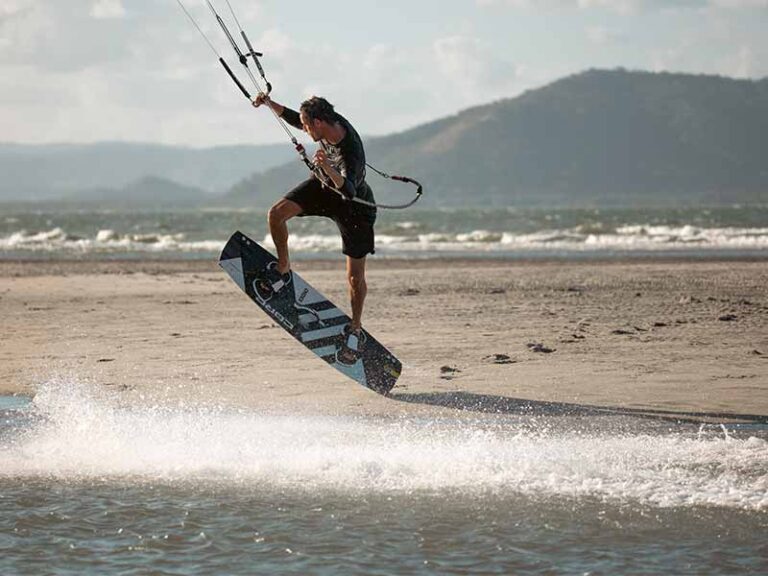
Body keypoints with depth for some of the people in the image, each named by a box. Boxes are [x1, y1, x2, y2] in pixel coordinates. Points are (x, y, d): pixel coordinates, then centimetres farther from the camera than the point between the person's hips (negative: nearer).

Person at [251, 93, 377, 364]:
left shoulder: (352, 152, -42)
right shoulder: (332, 120, -21)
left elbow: (349, 191, -56)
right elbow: (294, 119, 0)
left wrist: (329, 169, -72)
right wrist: (269, 103, -10)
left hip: (355, 205, -6)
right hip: (324, 185, 6)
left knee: (355, 276, -1)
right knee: (276, 214, -14)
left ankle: (355, 330, 20)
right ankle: (283, 270, 9)